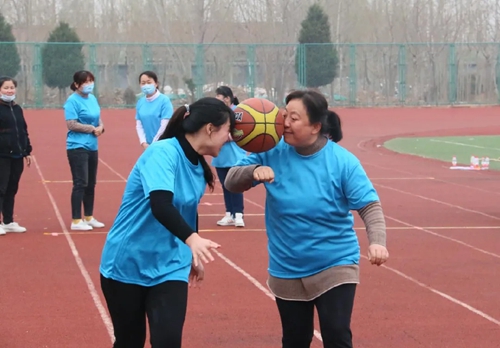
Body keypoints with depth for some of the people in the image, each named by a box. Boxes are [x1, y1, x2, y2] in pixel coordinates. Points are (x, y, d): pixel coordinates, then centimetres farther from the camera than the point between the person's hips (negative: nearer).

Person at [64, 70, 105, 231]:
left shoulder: (92, 98, 11)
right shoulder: (72, 101, -13)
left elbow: (98, 118, 18)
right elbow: (71, 124, -20)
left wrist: (100, 127, -5)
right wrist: (92, 129, -15)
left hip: (92, 147, 8)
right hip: (78, 147, -8)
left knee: (91, 184, 14)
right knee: (80, 184, -8)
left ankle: (89, 218, 24)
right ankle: (76, 221, -3)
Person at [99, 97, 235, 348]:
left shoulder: (199, 167, 3)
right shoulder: (164, 152, -21)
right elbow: (160, 205, -36)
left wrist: (195, 255, 30)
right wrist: (192, 239, -51)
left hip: (169, 267, 5)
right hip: (126, 264, -5)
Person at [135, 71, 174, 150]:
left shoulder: (164, 100, -11)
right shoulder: (140, 102, 5)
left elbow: (165, 126, -13)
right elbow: (139, 125, 8)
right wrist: (144, 143, -5)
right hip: (148, 146, 5)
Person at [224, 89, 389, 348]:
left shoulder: (342, 161, -15)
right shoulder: (273, 152, -7)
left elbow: (369, 205, -16)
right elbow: (231, 182, -5)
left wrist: (377, 241, -35)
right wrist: (254, 171, -28)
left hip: (335, 267, -3)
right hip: (286, 271, 3)